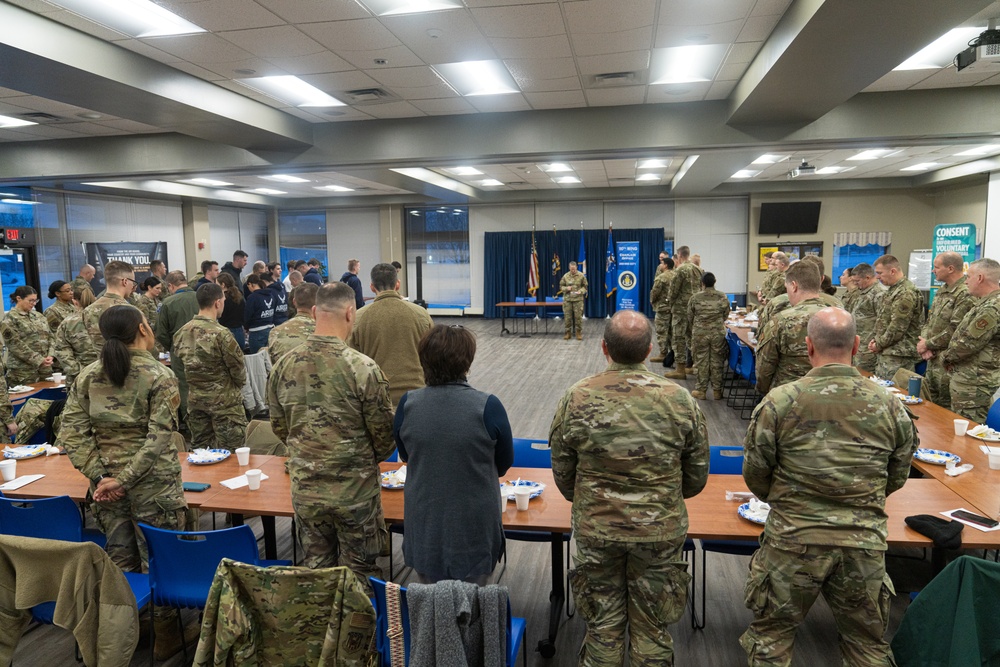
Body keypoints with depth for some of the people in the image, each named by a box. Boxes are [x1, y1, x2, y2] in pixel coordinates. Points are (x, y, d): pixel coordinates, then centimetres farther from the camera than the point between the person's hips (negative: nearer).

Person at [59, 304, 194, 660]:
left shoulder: (88, 376, 2)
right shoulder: (159, 375, -13)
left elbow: (72, 431, -1)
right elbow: (159, 437, -20)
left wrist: (100, 476, -4)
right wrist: (125, 479, -14)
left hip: (107, 480, 5)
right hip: (152, 482, -5)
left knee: (119, 557, 19)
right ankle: (166, 636, 24)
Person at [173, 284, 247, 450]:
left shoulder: (182, 332, -1)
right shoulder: (221, 333, -20)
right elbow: (238, 368, -13)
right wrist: (238, 385, 8)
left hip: (195, 399, 6)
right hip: (224, 400, -6)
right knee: (229, 454, 4)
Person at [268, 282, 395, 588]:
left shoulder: (283, 366, -7)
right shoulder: (363, 368, -20)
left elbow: (279, 428, 5)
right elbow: (385, 436, -12)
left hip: (305, 491, 4)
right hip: (355, 492, -4)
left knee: (315, 569, 21)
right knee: (358, 573, 15)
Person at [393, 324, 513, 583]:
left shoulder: (407, 404, -12)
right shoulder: (488, 407, -20)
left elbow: (405, 456, 4)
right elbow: (504, 463, -5)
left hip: (424, 526, 2)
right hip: (473, 527, -2)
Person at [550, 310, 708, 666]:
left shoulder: (577, 398, -13)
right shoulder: (679, 399, -11)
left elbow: (562, 475, -2)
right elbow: (697, 478, -1)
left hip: (595, 531, 0)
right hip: (661, 532, 1)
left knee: (603, 626, 18)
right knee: (653, 628, 18)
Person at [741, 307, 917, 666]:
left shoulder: (779, 401, -13)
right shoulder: (890, 406, -3)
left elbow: (755, 474, -5)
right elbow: (897, 477, 8)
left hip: (793, 541, -2)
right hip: (866, 544, 3)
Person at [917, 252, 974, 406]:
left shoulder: (966, 295, -17)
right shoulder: (942, 291, 14)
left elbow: (955, 331, -22)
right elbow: (930, 320, 17)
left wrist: (928, 344, -11)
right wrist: (923, 341, -1)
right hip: (932, 359, 9)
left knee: (946, 407, 0)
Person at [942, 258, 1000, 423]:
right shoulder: (986, 302, 13)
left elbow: (968, 343, -22)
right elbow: (965, 334, 21)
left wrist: (946, 356, -4)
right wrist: (950, 355, 6)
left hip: (973, 382, -10)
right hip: (974, 378, 10)